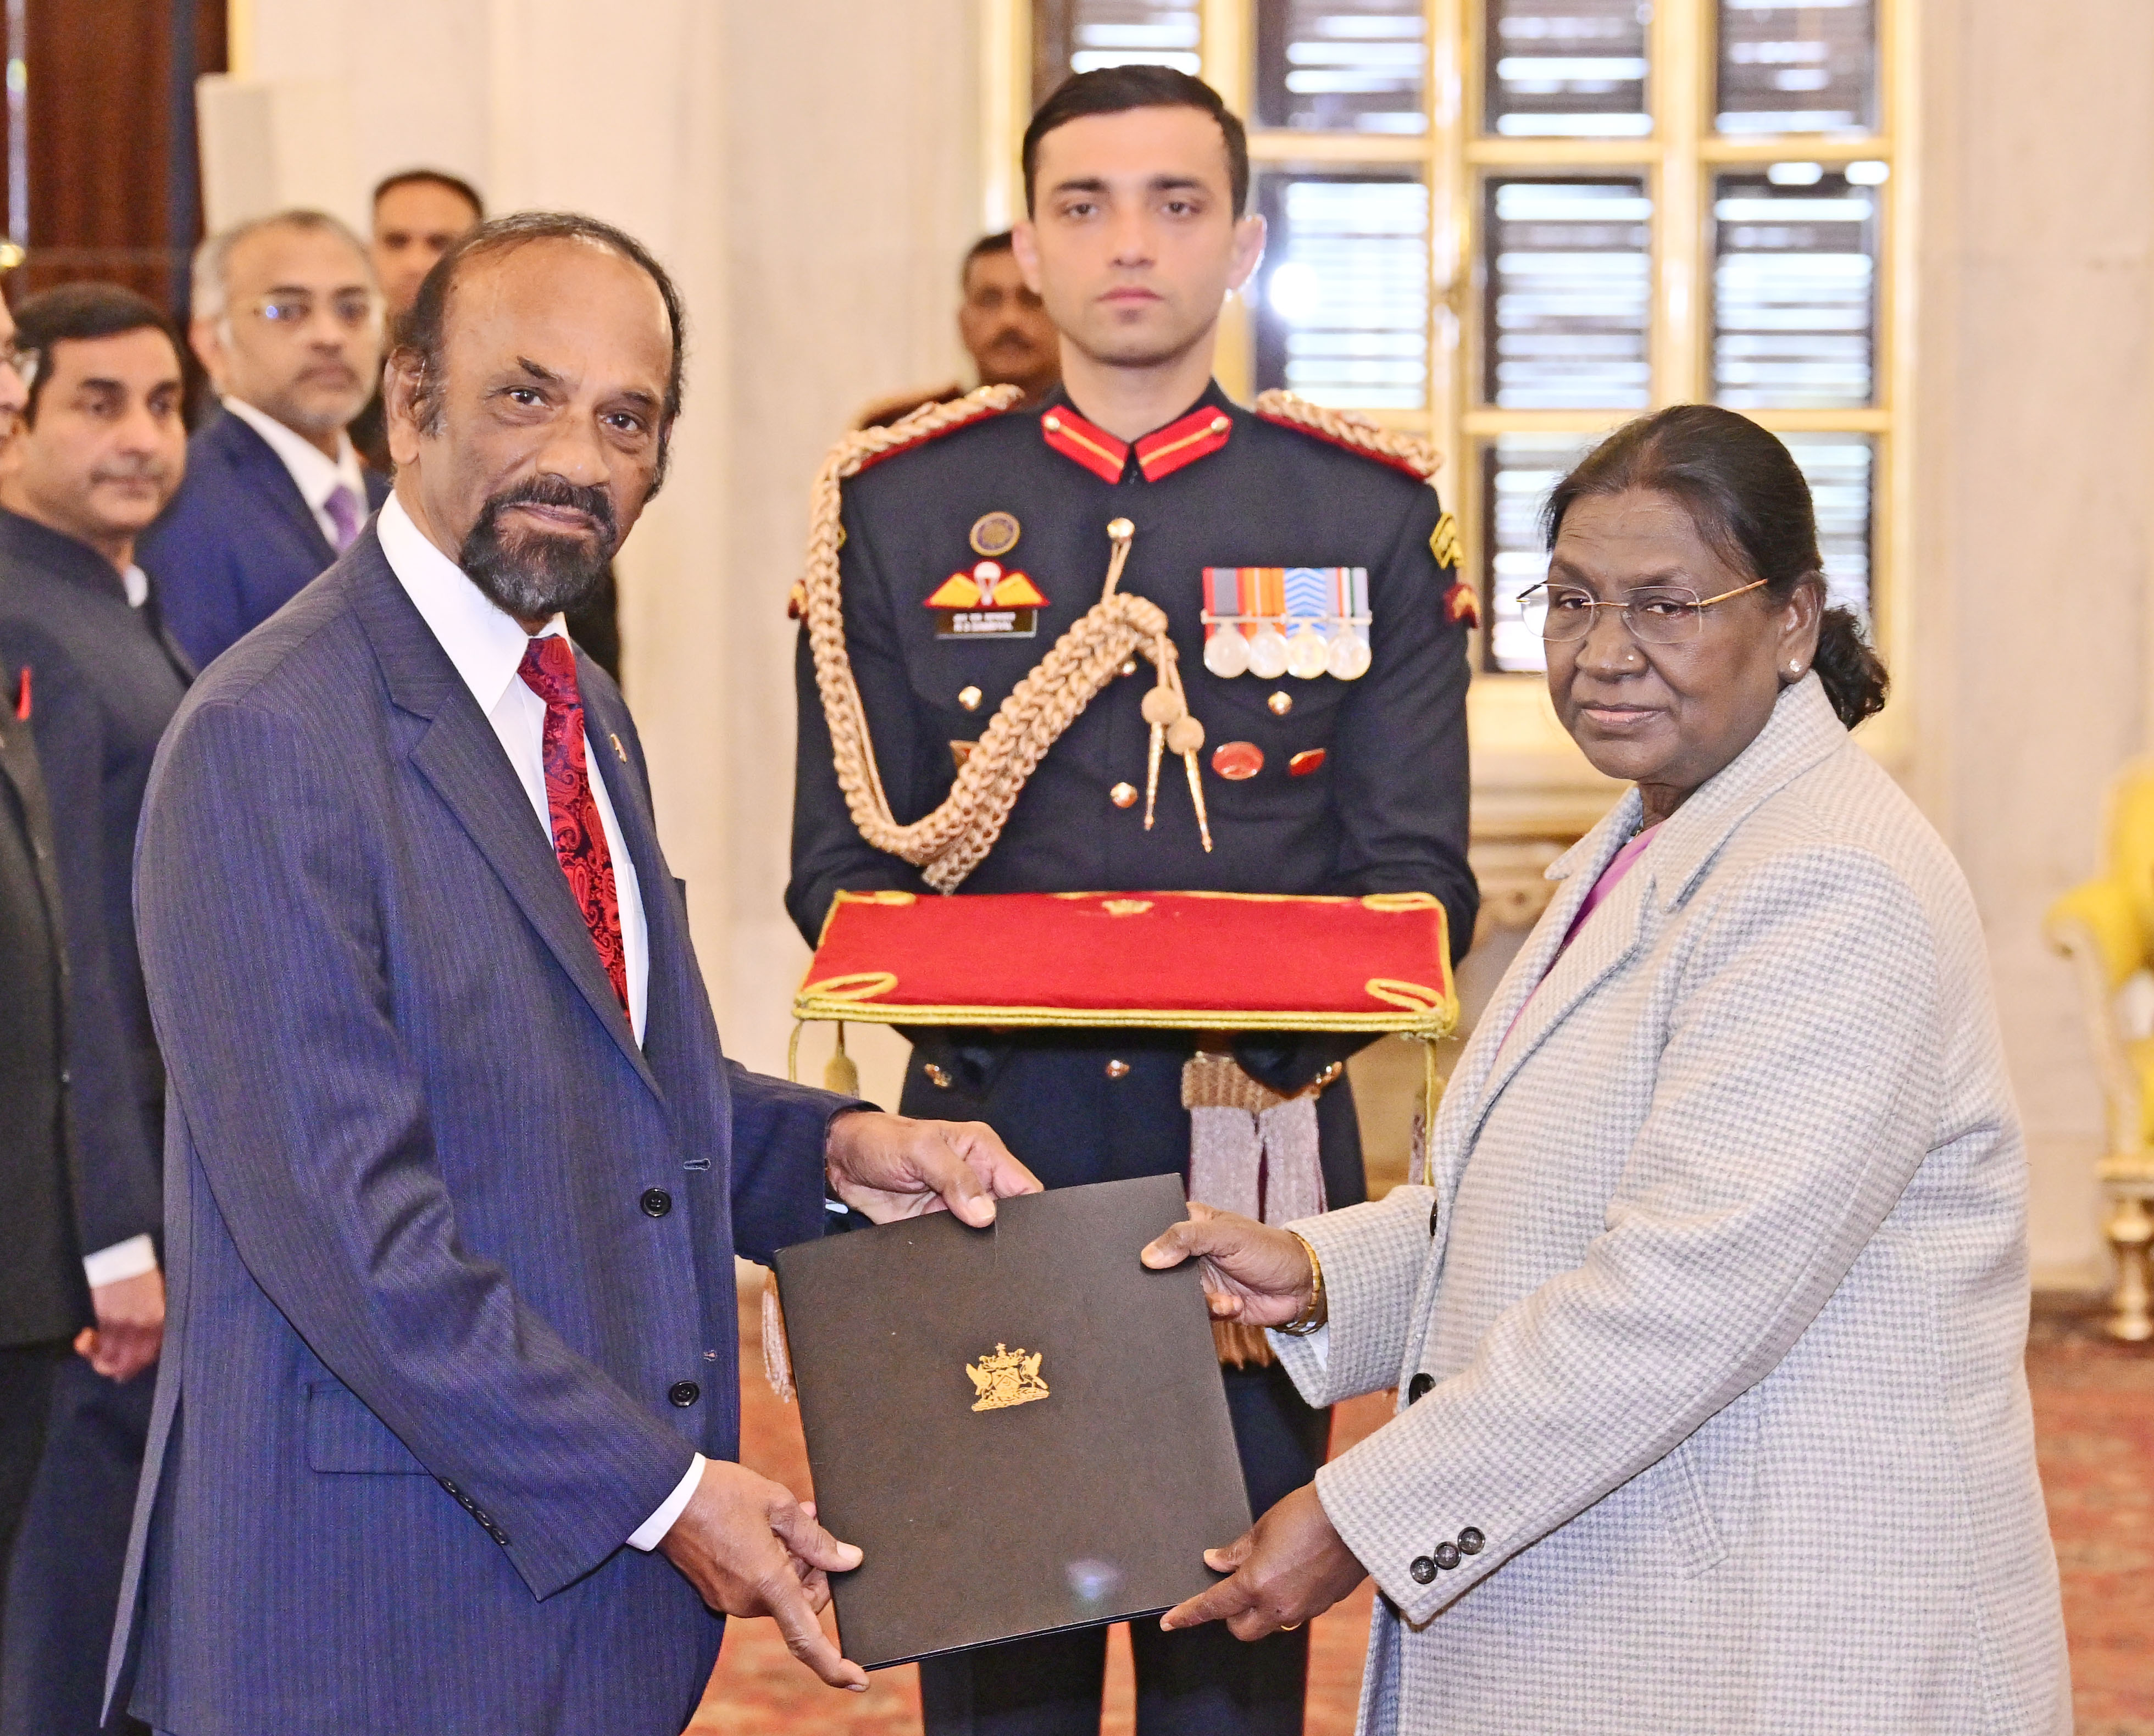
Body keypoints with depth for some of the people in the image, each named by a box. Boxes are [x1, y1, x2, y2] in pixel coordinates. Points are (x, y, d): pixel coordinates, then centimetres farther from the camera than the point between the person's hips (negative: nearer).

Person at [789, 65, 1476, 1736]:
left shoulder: (1372, 513, 5)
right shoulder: (902, 508, 5)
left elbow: (1421, 869, 1)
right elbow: (839, 859, 4)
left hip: (1260, 1155, 0)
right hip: (987, 1150, 0)